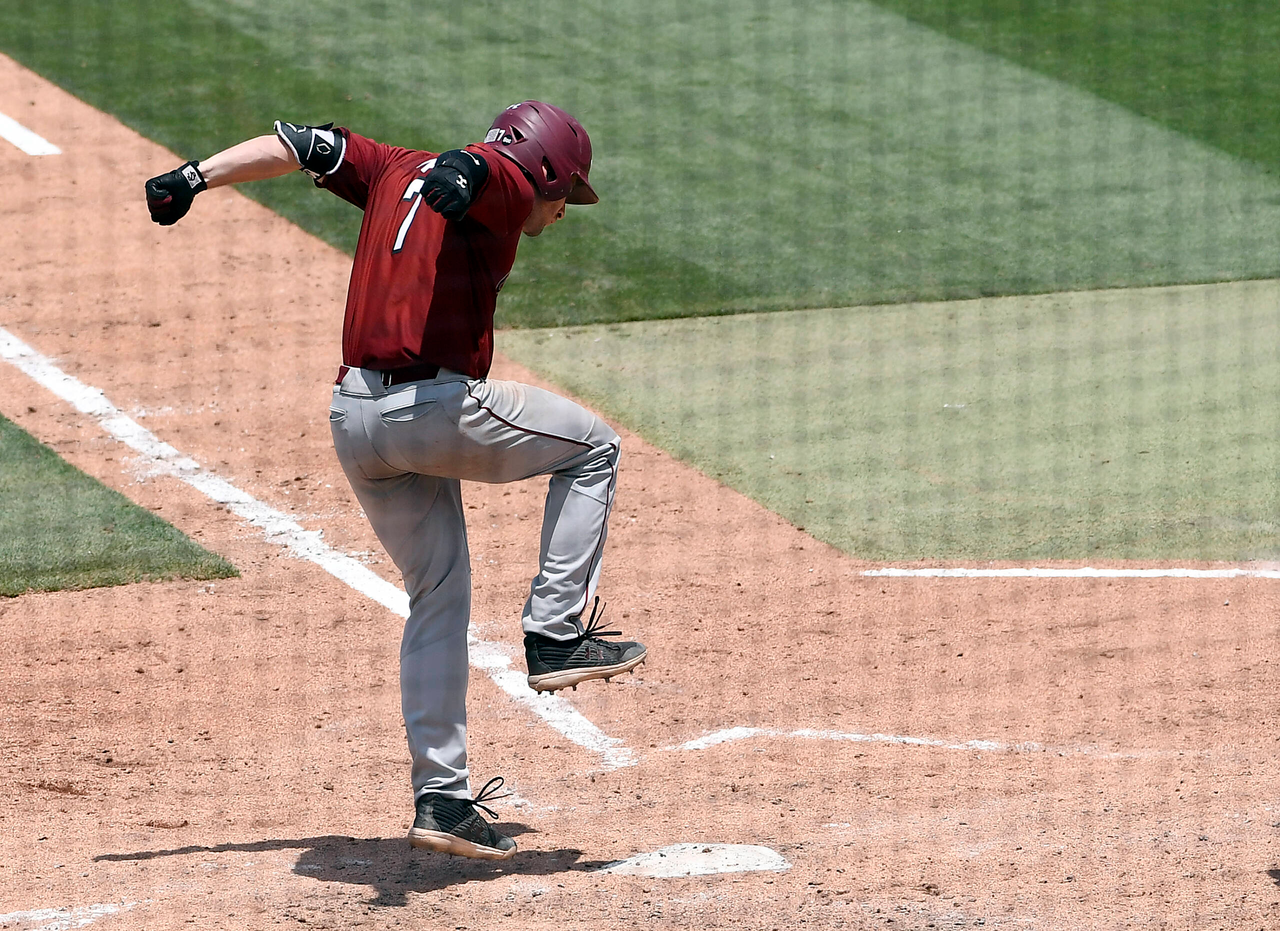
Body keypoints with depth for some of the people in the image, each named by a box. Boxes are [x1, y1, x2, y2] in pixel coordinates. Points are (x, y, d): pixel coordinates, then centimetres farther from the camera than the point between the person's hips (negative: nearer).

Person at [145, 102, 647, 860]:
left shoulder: (399, 174, 21)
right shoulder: (509, 186, -2)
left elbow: (307, 145, 18)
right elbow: (474, 166, -25)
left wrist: (197, 177, 14)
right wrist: (457, 178, -48)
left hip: (354, 421, 8)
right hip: (441, 407, -8)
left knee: (439, 597, 16)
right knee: (592, 447, 15)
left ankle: (441, 797, 10)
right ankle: (556, 635, 8)